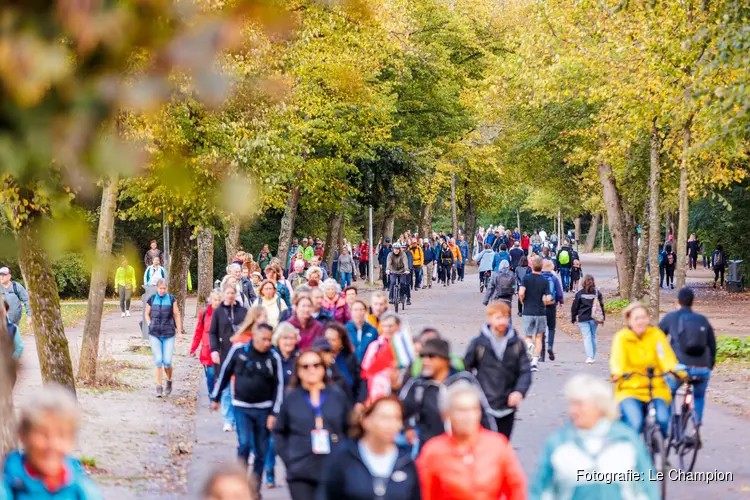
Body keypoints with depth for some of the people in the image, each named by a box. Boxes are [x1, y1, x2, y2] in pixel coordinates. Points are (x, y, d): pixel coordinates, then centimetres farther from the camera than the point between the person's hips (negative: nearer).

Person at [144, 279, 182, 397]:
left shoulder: (171, 299, 2)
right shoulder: (151, 299, 4)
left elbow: (177, 315, 6)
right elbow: (147, 314, 17)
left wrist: (179, 330, 4)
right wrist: (150, 325, 4)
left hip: (169, 334, -1)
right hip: (154, 334, 1)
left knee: (167, 362, -5)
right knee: (158, 361, -5)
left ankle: (169, 382, 22)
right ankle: (159, 388, 2)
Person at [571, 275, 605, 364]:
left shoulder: (579, 293, -4)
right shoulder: (597, 293, 0)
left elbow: (575, 306, -1)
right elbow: (601, 306, 3)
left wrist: (573, 318, 7)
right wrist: (603, 318, 11)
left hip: (583, 318, -2)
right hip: (594, 318, 2)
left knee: (587, 337, -2)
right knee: (593, 336, 15)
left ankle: (589, 357, -14)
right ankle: (593, 356, 20)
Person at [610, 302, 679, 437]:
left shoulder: (656, 335, 4)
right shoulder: (621, 337, 1)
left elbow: (666, 357, -7)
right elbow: (617, 359, -13)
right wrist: (617, 374, -36)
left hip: (656, 389, 1)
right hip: (629, 390, -1)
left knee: (663, 419, -25)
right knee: (635, 423, -28)